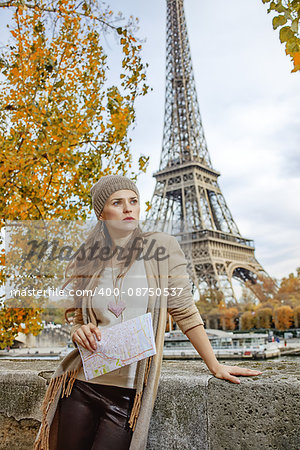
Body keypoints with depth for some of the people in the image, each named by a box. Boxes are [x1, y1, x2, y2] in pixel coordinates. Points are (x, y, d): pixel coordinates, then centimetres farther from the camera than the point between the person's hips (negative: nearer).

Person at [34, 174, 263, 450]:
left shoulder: (162, 247, -4)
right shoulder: (87, 264, 5)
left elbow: (184, 310, -2)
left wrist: (215, 366, -2)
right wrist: (79, 332, -8)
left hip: (130, 395, -3)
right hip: (81, 386, 3)